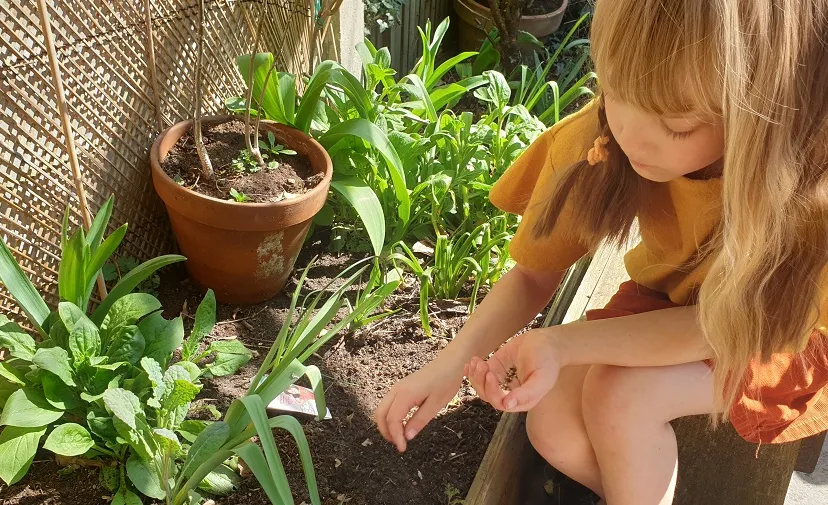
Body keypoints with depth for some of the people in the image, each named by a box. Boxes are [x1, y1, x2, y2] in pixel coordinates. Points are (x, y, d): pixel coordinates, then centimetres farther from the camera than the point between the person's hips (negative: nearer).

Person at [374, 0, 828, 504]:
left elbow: (729, 321, -27)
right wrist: (453, 361, -31)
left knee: (620, 397, -26)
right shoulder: (601, 139, -25)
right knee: (556, 424, -18)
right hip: (673, 300, 3)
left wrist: (561, 344, -40)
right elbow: (535, 274, -14)